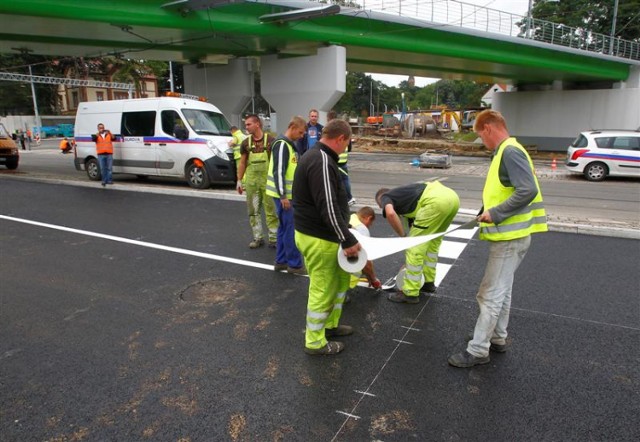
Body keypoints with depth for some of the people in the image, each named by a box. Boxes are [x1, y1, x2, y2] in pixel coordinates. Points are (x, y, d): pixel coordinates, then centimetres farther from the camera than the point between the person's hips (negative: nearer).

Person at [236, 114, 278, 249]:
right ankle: (258, 237, 19)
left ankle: (273, 238, 9)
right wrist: (239, 180, 7)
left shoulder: (270, 140, -5)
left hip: (268, 180, -3)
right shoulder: (246, 143, 5)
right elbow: (242, 163, 11)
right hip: (251, 181, 4)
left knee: (271, 210, 0)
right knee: (253, 210, 8)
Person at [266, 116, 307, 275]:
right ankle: (294, 264, 4)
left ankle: (281, 261, 22)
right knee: (291, 228, -4)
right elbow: (278, 171, -22)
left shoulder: (289, 144, 15)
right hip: (283, 195, -10)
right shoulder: (282, 144, -16)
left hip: (288, 194, 10)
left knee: (284, 227, 14)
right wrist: (283, 196, -22)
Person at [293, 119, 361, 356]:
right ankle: (315, 342, 19)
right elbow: (328, 208, -27)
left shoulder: (315, 156, 12)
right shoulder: (322, 162, -22)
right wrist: (347, 240, -21)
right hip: (319, 239, -11)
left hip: (316, 232, 11)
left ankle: (329, 324, 37)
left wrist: (345, 230, 21)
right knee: (322, 290, 3)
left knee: (341, 278, 22)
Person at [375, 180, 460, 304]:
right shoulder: (405, 196, 36)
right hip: (452, 197, 9)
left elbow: (390, 213, -10)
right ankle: (428, 282, 37)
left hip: (435, 200, -9)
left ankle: (410, 293, 12)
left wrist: (403, 236, 4)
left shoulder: (385, 197, 17)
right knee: (433, 241, 28)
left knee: (415, 246, 4)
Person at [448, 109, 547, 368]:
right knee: (501, 291, 20)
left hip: (510, 238, -10)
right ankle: (497, 339, 34)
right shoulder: (504, 152, 12)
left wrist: (495, 213, -21)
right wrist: (488, 212, 7)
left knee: (490, 295, -3)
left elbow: (528, 191, -27)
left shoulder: (510, 152, -18)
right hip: (508, 236, 10)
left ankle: (477, 351, 6)